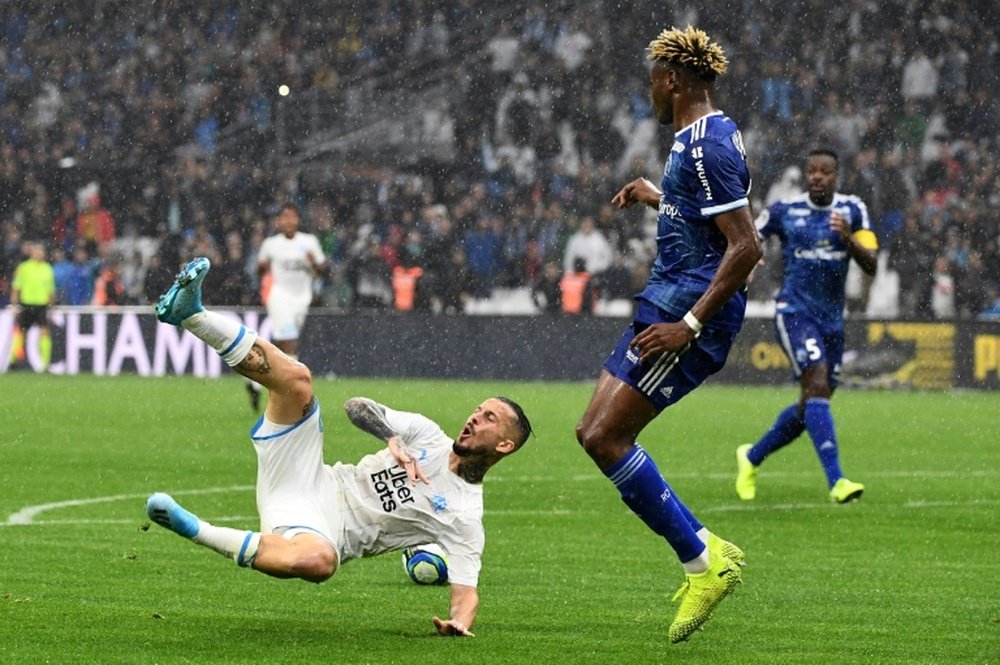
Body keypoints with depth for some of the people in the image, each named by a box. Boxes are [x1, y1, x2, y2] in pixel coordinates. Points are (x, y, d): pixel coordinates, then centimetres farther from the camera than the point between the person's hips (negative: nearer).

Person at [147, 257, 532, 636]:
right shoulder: (427, 435, 12)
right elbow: (356, 406, 13)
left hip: (325, 530, -5)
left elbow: (466, 589, -10)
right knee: (296, 380, -15)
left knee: (319, 560, -45)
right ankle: (189, 313, -18)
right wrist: (394, 441, -5)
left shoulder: (465, 517, -2)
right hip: (306, 479, 5)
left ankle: (196, 531, -32)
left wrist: (459, 622, -33)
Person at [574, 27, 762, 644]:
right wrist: (656, 198, 39)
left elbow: (746, 247, -24)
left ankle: (703, 559, -8)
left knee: (606, 438, -13)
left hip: (690, 308, -11)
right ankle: (707, 553, 9)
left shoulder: (707, 145, -17)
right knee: (595, 432, 9)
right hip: (670, 305, 11)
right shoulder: (706, 137, 15)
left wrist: (689, 325, -26)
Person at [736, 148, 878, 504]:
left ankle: (752, 457, 34)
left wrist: (848, 238, -22)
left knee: (810, 408, 11)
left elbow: (871, 265, -5)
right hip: (795, 311, -5)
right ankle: (836, 481, -31)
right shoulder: (784, 210, -3)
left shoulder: (853, 210, 3)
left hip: (832, 318, 5)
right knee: (818, 385, -24)